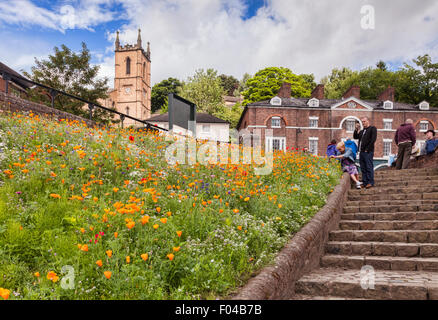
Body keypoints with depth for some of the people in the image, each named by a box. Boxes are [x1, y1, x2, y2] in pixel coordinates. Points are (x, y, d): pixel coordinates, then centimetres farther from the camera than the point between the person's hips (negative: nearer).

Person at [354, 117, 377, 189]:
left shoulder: (372, 128, 2)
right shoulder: (362, 131, 23)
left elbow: (373, 139, -9)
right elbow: (355, 137, 18)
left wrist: (367, 149, -14)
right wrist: (357, 130, 5)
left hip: (368, 152, -7)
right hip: (361, 152, 7)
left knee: (369, 167, -7)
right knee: (363, 168, 7)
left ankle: (370, 183, -4)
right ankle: (364, 182, 11)